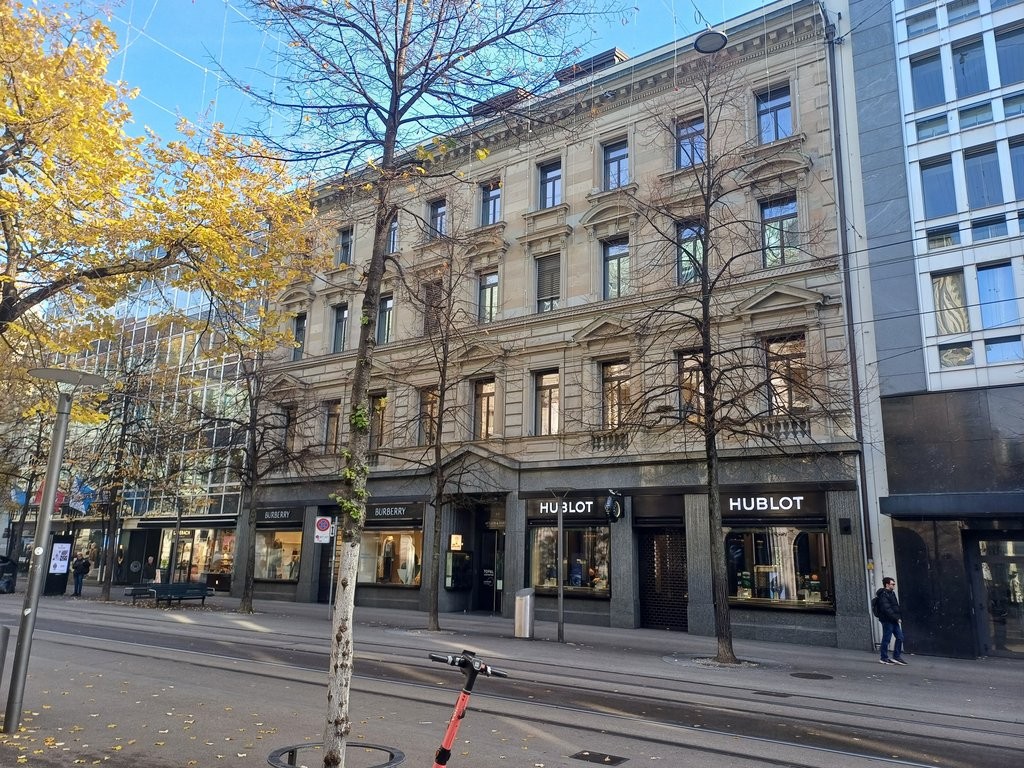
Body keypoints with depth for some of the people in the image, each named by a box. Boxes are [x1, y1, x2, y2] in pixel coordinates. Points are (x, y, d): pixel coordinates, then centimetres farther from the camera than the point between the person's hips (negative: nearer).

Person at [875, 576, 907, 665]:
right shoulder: (883, 595, -15)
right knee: (886, 639, -1)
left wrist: (899, 616, 9)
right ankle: (884, 658, 10)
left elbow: (896, 607, 20)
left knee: (900, 637, 9)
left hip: (894, 620, 9)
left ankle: (896, 656, 19)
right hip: (887, 620, -9)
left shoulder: (892, 593, 15)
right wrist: (896, 618, -19)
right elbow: (886, 609, -21)